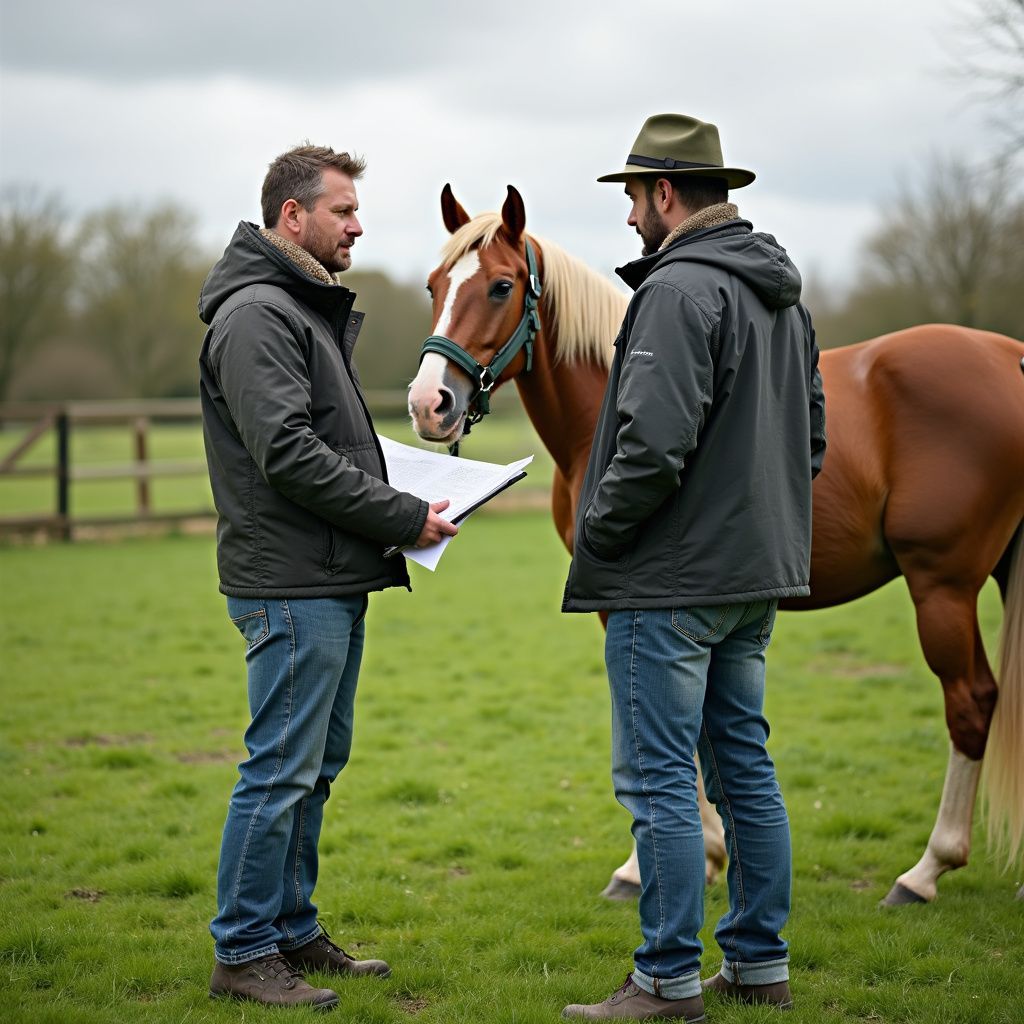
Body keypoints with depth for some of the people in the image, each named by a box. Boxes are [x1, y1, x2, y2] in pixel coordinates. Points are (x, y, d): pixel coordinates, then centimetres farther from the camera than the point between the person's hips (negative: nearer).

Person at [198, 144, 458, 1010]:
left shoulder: (311, 311, 19)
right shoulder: (257, 314, -14)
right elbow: (289, 454, -23)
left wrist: (398, 505, 9)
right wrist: (404, 518, -18)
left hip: (336, 582, 11)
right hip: (293, 587, -10)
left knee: (316, 767, 15)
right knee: (281, 770, -6)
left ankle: (293, 931, 25)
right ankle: (242, 954, 2)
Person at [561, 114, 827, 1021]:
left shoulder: (679, 290, -17)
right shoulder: (783, 293, 14)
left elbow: (654, 442, -25)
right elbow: (811, 432, 20)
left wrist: (596, 533, -11)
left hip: (670, 579, -10)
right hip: (758, 572, 10)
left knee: (658, 778, -3)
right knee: (744, 765, 15)